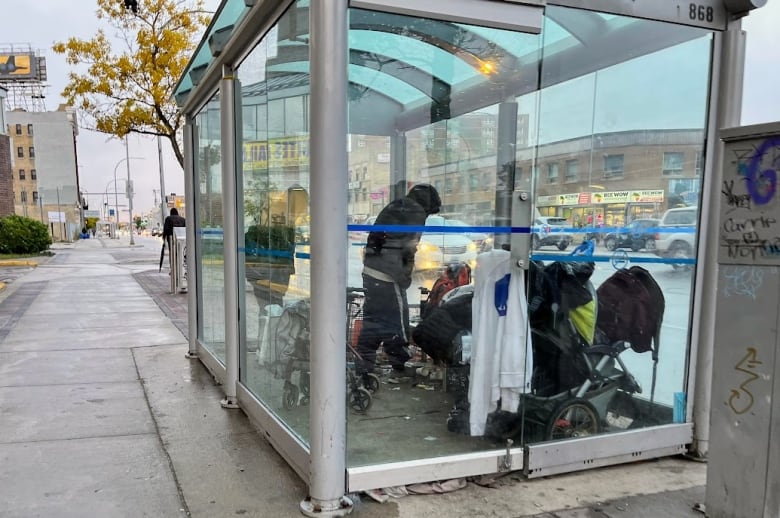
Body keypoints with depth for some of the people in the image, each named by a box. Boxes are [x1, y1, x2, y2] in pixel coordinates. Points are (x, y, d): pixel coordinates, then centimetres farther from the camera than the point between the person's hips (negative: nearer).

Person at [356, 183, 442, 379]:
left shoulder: (392, 208, 20)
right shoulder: (416, 213, -4)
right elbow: (409, 248, -11)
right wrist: (406, 277, -2)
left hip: (370, 269, 8)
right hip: (389, 275, -8)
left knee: (372, 317, 15)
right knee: (397, 318, 4)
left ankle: (365, 361, 20)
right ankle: (399, 361, 15)